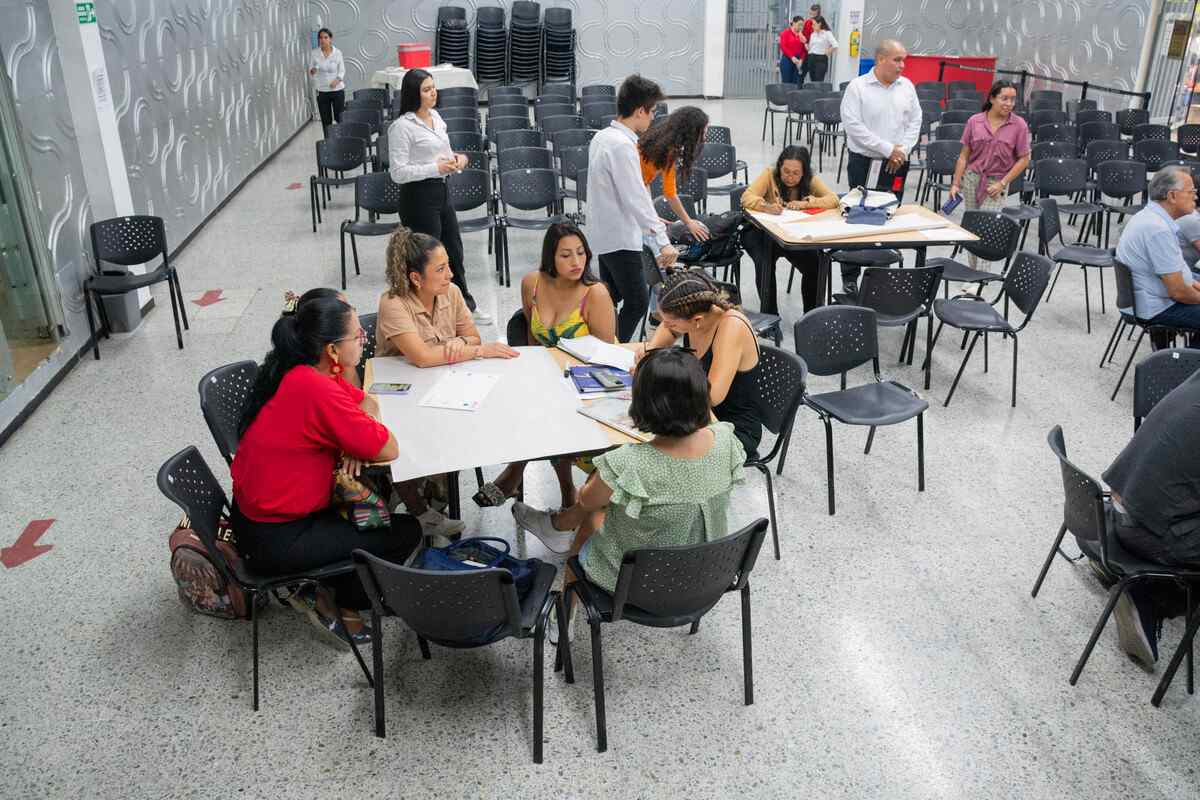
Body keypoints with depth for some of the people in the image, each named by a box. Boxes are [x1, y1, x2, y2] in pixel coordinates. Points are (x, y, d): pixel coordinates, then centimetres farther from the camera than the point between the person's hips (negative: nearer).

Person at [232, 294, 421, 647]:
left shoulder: (299, 372, -1)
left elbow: (367, 402, 11)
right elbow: (389, 450, -23)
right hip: (273, 540, -9)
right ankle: (344, 605, 15)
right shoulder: (316, 390, -29)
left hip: (253, 509, 9)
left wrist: (355, 440, -9)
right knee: (406, 532, -1)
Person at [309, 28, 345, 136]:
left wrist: (337, 79, -17)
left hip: (337, 89, -1)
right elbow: (310, 73, 2)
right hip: (322, 91, 1)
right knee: (326, 120, 5)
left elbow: (342, 70, 3)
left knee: (340, 118, 0)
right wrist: (313, 71, -23)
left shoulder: (337, 52, -2)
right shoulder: (314, 54, -2)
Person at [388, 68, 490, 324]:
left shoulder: (435, 116, 9)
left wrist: (456, 158, 1)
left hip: (441, 191, 9)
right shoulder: (402, 127, -17)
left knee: (454, 252, 19)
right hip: (419, 197, -9)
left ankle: (466, 305, 36)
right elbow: (398, 172, -20)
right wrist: (436, 168, -22)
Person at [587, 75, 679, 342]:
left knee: (611, 297, 19)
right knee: (637, 302, -4)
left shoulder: (602, 137, 10)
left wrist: (648, 218, 25)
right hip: (621, 239, -10)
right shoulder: (623, 145, -21)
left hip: (604, 233, 10)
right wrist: (663, 241, -25)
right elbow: (635, 197, -25)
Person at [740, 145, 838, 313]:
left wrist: (805, 203, -33)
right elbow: (746, 198, -27)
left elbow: (833, 200, -18)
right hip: (762, 232, -2)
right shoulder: (769, 175, -15)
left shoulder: (811, 180, -8)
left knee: (814, 266, -18)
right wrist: (766, 206, -47)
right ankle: (769, 314, -13)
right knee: (765, 264, -30)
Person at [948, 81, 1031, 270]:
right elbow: (964, 155, 5)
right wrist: (955, 183, 1)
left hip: (997, 183, -2)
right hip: (972, 178, 2)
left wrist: (1002, 184, -8)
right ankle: (974, 270, 20)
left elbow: (1023, 159, -1)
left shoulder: (1019, 125, -4)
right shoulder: (974, 121, 0)